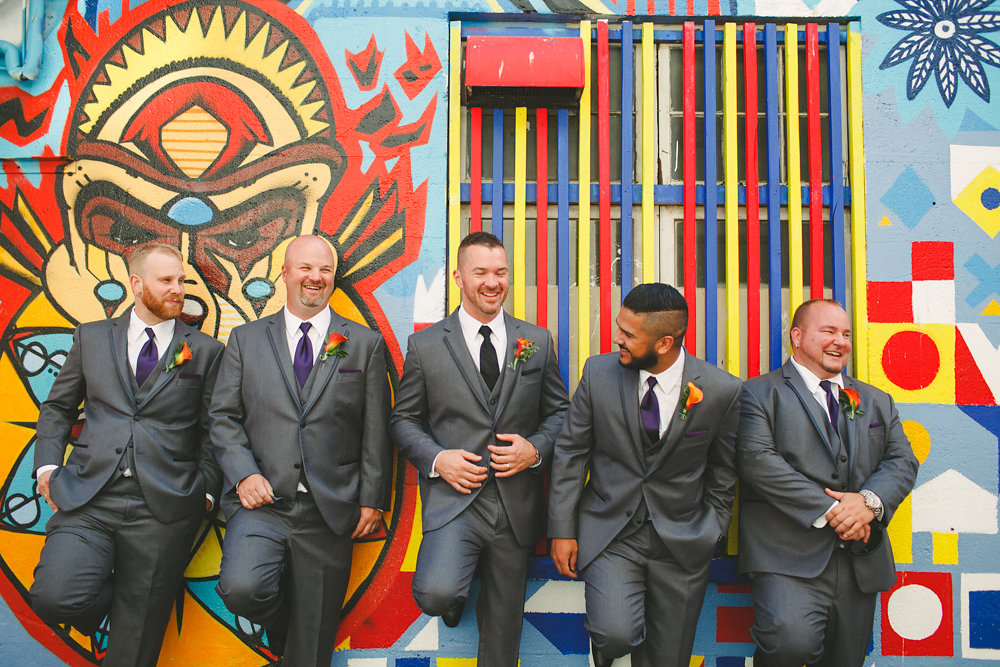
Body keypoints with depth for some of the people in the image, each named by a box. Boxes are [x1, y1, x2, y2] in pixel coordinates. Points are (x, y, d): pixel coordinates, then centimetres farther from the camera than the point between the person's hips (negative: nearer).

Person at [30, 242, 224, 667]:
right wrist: (48, 464, 5)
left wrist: (205, 490, 0)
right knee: (54, 596, -20)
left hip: (162, 507, -1)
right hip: (87, 499, 1)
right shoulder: (91, 337, 11)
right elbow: (57, 406, 18)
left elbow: (211, 430, 9)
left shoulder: (205, 351, 7)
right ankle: (107, 599, 13)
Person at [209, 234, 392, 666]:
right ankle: (281, 622, 10)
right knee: (241, 587, -23)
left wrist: (372, 500, -1)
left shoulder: (365, 344, 6)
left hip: (330, 509, 0)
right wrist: (244, 474, -9)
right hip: (262, 501, 1)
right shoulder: (246, 339, 9)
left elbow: (376, 432, 4)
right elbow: (224, 417, 6)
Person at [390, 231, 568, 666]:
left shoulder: (538, 341, 5)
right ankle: (453, 596, 12)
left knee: (503, 623, 13)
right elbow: (404, 420, 5)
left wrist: (535, 449, -9)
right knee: (435, 594, -25)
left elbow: (558, 411, 11)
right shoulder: (425, 345, 0)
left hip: (517, 503, 3)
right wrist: (436, 459, -13)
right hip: (453, 498, -2)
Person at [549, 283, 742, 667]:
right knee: (616, 635, -20)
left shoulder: (722, 391, -10)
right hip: (609, 531, 0)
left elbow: (723, 473, 5)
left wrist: (712, 534, 6)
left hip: (683, 541, 1)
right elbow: (570, 453, 0)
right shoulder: (599, 372, -7)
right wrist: (562, 531, -2)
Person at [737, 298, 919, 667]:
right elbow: (758, 460, -12)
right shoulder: (760, 393, 2)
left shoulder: (877, 401, 21)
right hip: (790, 555, -5)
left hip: (860, 563, 6)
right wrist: (828, 510, -16)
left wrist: (870, 500, -11)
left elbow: (903, 461, 10)